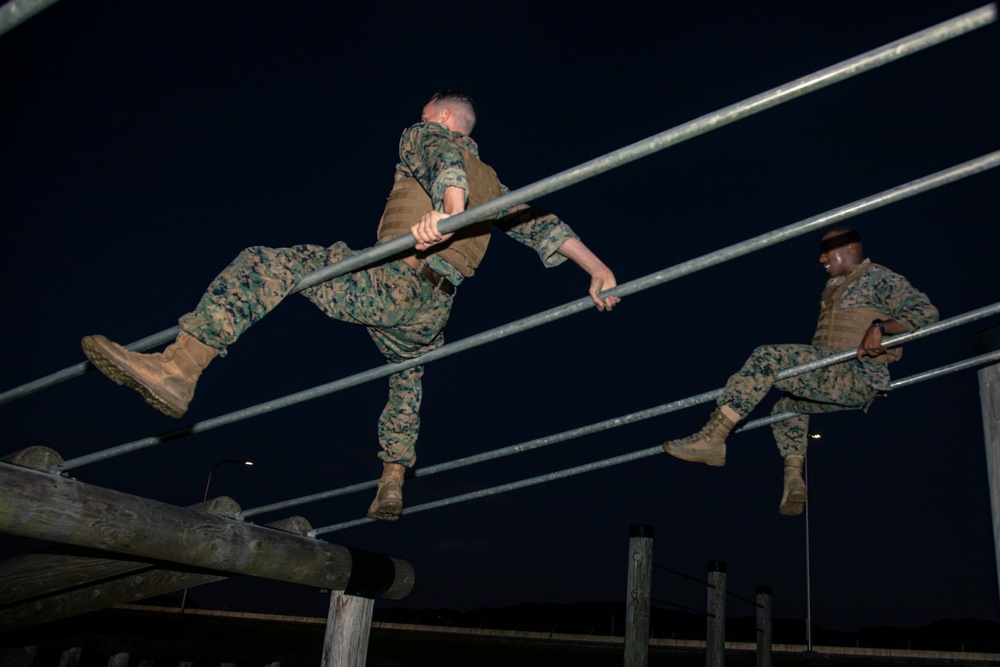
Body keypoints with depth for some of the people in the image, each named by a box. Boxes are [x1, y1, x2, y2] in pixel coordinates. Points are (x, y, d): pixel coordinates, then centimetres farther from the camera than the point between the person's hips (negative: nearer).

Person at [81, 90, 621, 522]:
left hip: (392, 279, -7)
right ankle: (392, 483, 34)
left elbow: (445, 159, -11)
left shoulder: (425, 136, 13)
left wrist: (448, 209, -32)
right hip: (432, 311, 8)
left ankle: (178, 369, -27)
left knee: (263, 264, -10)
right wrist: (598, 270, 27)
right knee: (407, 378, 37)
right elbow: (540, 224, 27)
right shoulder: (490, 183, 31)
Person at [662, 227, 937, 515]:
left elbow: (925, 310, -12)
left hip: (855, 376, -11)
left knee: (768, 357, -24)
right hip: (837, 379, 11)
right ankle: (794, 480, 14)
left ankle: (711, 440, -28)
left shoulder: (877, 277, 2)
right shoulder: (836, 286, 28)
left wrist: (880, 326, -28)